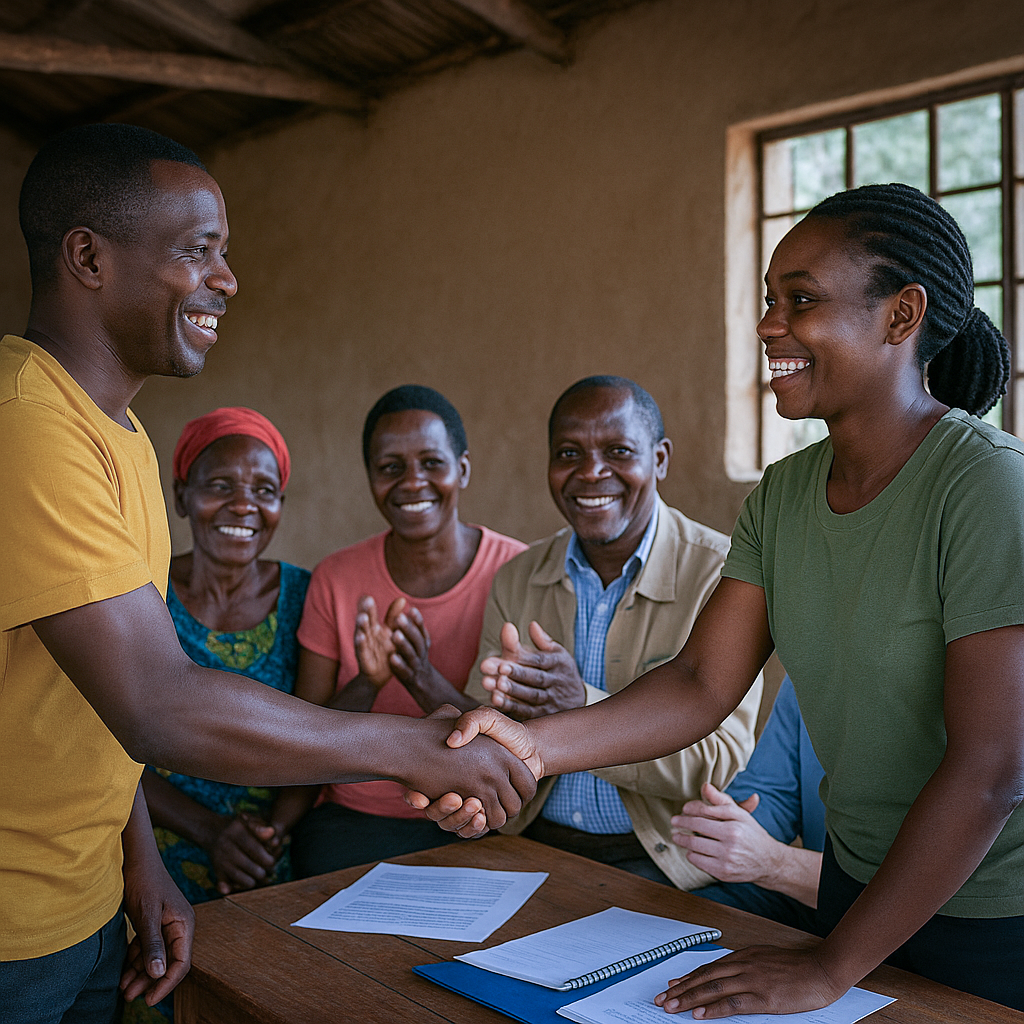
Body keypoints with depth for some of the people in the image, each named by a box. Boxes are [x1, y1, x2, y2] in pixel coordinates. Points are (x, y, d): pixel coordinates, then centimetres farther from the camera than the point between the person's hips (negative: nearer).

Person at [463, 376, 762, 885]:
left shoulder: (722, 574, -9)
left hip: (658, 857, -3)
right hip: (532, 842, 4)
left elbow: (723, 766, -15)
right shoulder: (515, 580, 5)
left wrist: (582, 708, -29)